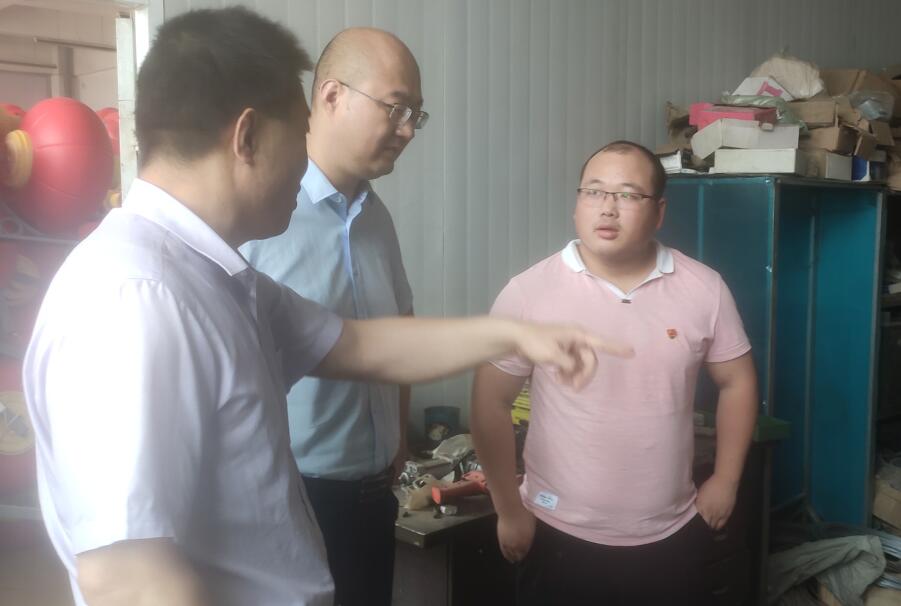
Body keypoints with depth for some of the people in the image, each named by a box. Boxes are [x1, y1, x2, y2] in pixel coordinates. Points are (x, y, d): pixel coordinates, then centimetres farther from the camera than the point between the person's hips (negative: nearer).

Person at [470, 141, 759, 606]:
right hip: (560, 537, -2)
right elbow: (492, 402, -7)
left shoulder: (703, 289, -5)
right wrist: (508, 510, -5)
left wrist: (725, 483, 5)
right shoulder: (528, 292, -12)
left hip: (672, 537, 2)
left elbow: (736, 381, 7)